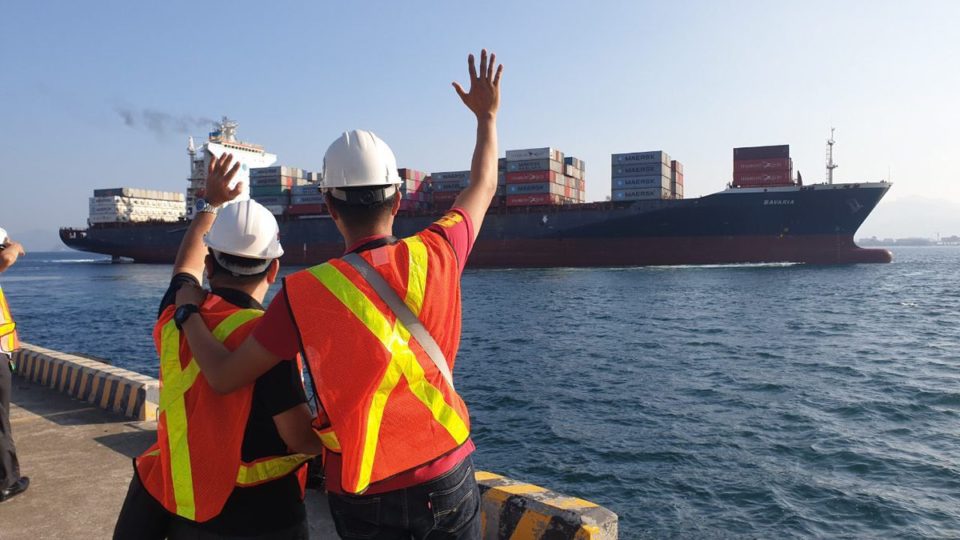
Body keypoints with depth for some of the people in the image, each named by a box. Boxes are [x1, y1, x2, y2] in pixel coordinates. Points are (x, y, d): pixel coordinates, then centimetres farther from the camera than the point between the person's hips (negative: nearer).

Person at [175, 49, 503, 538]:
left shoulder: (305, 294, -19)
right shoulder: (436, 255, -12)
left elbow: (224, 377, -9)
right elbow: (483, 188, 7)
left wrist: (187, 310, 9)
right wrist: (488, 114, 22)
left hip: (363, 499, -1)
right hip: (447, 478, 1)